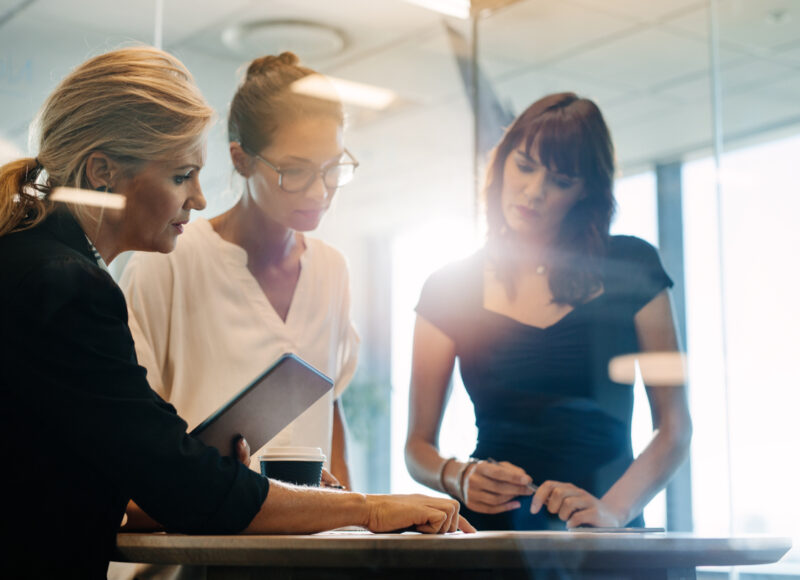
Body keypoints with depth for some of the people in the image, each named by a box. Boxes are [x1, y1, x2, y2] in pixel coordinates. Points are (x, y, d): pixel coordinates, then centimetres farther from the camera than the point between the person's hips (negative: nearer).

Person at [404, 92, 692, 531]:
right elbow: (417, 445, 10)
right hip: (493, 531, 1)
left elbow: (674, 428, 6)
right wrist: (460, 479, -11)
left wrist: (613, 510, -10)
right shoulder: (450, 288, 9)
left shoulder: (629, 269, 7)